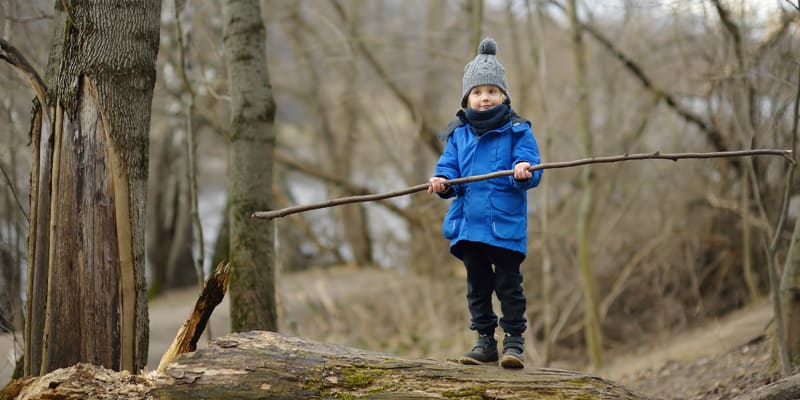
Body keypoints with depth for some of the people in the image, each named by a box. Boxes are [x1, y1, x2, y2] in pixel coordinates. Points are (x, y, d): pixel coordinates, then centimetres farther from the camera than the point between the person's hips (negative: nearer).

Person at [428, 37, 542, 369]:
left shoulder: (517, 132, 0)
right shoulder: (458, 135, 11)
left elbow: (531, 172, -7)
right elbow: (448, 167, 6)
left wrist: (524, 171, -30)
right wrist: (442, 181, -16)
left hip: (506, 225, -4)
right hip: (467, 225, 4)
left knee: (508, 284, -1)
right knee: (477, 285, 11)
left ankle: (514, 340, 8)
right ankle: (485, 342, 20)